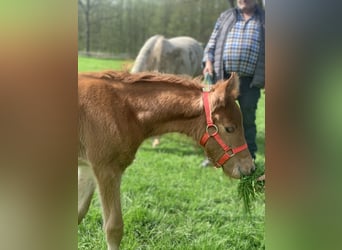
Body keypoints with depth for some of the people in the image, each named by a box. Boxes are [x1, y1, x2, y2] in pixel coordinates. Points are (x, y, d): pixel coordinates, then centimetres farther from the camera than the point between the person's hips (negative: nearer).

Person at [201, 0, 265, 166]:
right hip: (224, 77, 2)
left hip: (250, 81, -1)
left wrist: (264, 78, 1)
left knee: (247, 120, 5)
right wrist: (208, 61, -2)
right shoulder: (225, 17, 15)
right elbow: (212, 42, 15)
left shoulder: (263, 20, 10)